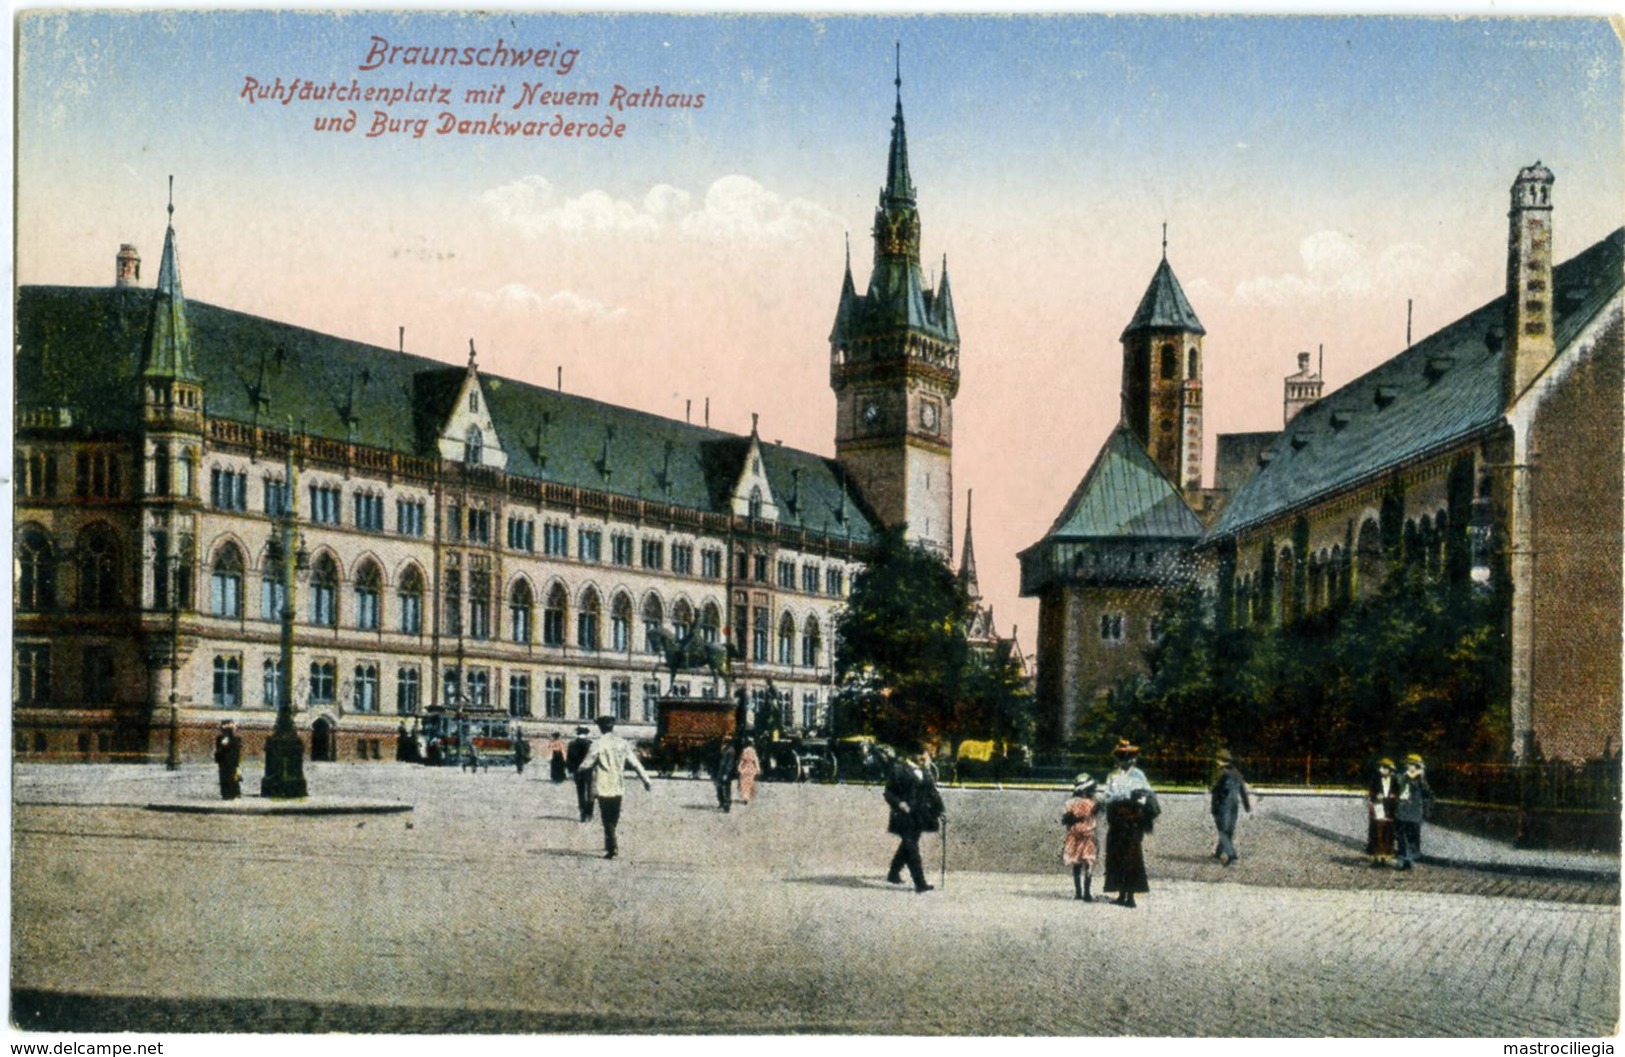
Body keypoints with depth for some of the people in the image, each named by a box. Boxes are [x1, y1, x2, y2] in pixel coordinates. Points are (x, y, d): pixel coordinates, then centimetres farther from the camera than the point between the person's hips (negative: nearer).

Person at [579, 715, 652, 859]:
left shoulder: (599, 744, -11)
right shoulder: (622, 743, 3)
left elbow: (587, 763, -9)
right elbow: (635, 763, 3)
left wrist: (579, 771, 12)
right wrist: (645, 780, 8)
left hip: (603, 787, -4)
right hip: (618, 787, 4)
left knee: (607, 819, 0)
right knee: (614, 818, 16)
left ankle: (611, 849, -5)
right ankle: (610, 846, 23)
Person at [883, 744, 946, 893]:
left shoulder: (925, 772, 11)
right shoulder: (900, 770, -8)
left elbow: (932, 792, 12)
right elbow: (889, 792, -5)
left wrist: (940, 809, 1)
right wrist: (898, 803, -21)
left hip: (919, 817, 7)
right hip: (905, 817, -7)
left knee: (907, 846, 15)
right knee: (911, 848, -9)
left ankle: (893, 873, 32)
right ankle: (920, 883, -11)